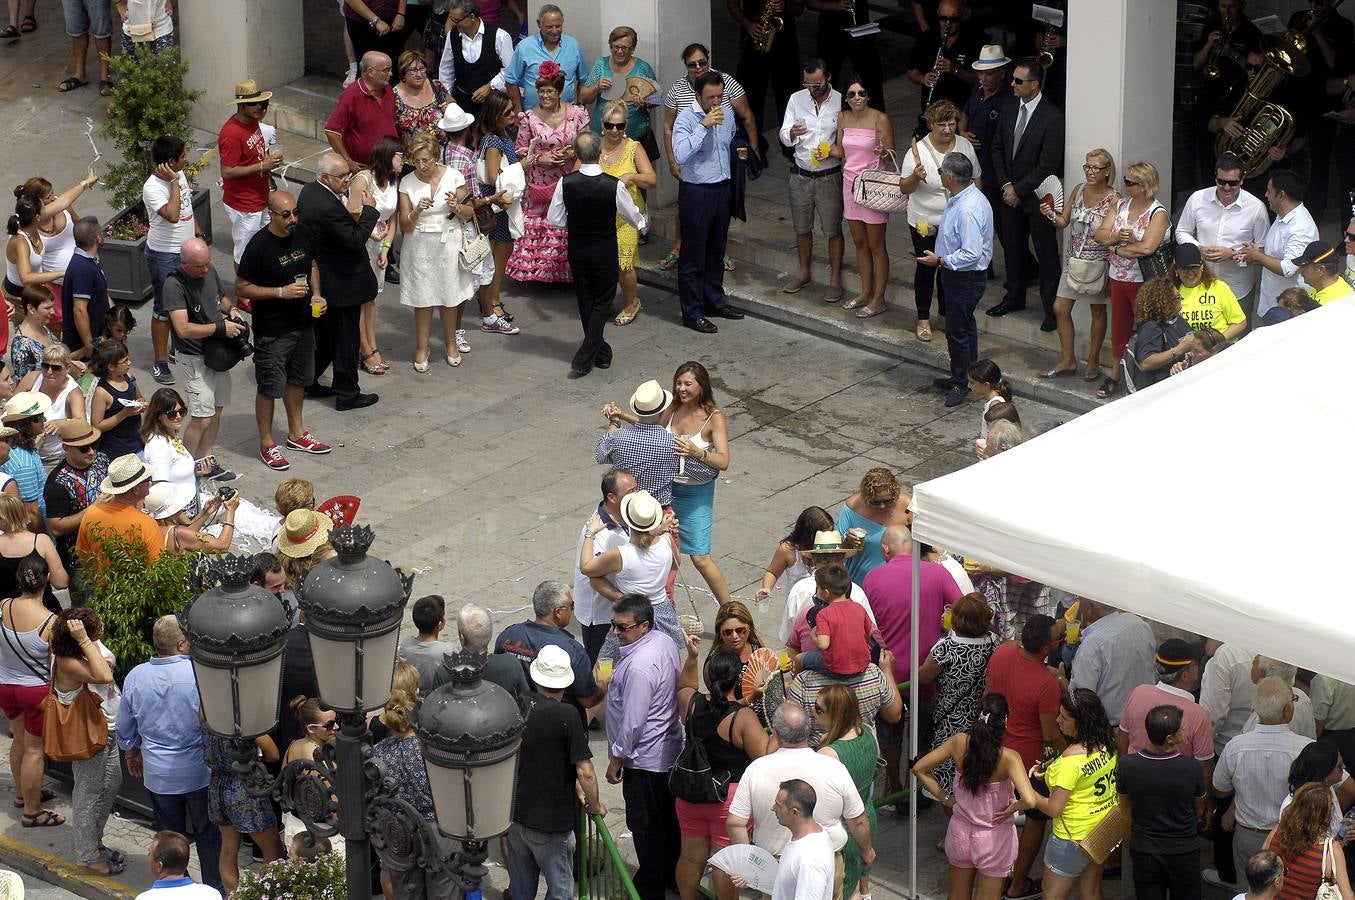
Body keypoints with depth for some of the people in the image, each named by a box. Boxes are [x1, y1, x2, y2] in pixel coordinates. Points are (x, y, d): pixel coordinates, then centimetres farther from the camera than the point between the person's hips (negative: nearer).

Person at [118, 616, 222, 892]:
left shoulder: (135, 677, -8)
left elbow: (125, 729, 5)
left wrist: (131, 755, 23)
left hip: (158, 774, 3)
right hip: (200, 773, -3)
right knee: (208, 834, 14)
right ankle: (214, 888, 24)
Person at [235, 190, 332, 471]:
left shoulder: (301, 235, -3)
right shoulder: (259, 245, -22)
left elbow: (312, 265, 15)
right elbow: (242, 289, -18)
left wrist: (316, 294, -2)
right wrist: (281, 292, -26)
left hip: (303, 324, 7)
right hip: (272, 331, -7)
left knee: (298, 381, 21)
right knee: (269, 387, 5)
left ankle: (296, 433, 39)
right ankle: (266, 444, 19)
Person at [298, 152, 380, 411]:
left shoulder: (308, 191, 0)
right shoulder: (329, 208, -31)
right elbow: (356, 241, -26)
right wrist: (370, 210, -18)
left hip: (318, 281, 10)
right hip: (341, 285, -10)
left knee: (324, 336, 24)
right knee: (346, 340, 6)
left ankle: (306, 381, 34)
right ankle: (347, 395, 18)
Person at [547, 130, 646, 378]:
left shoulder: (566, 183, -17)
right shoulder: (614, 185, -22)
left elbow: (554, 220, -7)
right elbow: (633, 216, -5)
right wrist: (642, 224, 19)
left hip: (577, 248, 2)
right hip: (606, 250, -2)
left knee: (585, 301, 19)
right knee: (602, 302, 10)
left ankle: (600, 352, 31)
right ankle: (585, 359, 1)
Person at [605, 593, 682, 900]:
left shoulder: (639, 666, -31)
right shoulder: (665, 643, -2)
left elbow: (632, 721, -26)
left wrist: (616, 759, -14)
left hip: (644, 761, -10)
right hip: (670, 751, 10)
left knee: (645, 827, 6)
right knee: (667, 819, 22)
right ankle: (670, 875, 36)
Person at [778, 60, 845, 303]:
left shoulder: (840, 102, -10)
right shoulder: (796, 99, -2)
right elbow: (783, 137, -1)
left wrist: (832, 151, -22)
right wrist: (791, 133, -25)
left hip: (829, 177, -3)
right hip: (800, 175, 3)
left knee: (833, 230, 4)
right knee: (802, 228, 16)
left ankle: (835, 279, 16)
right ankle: (804, 273, 33)